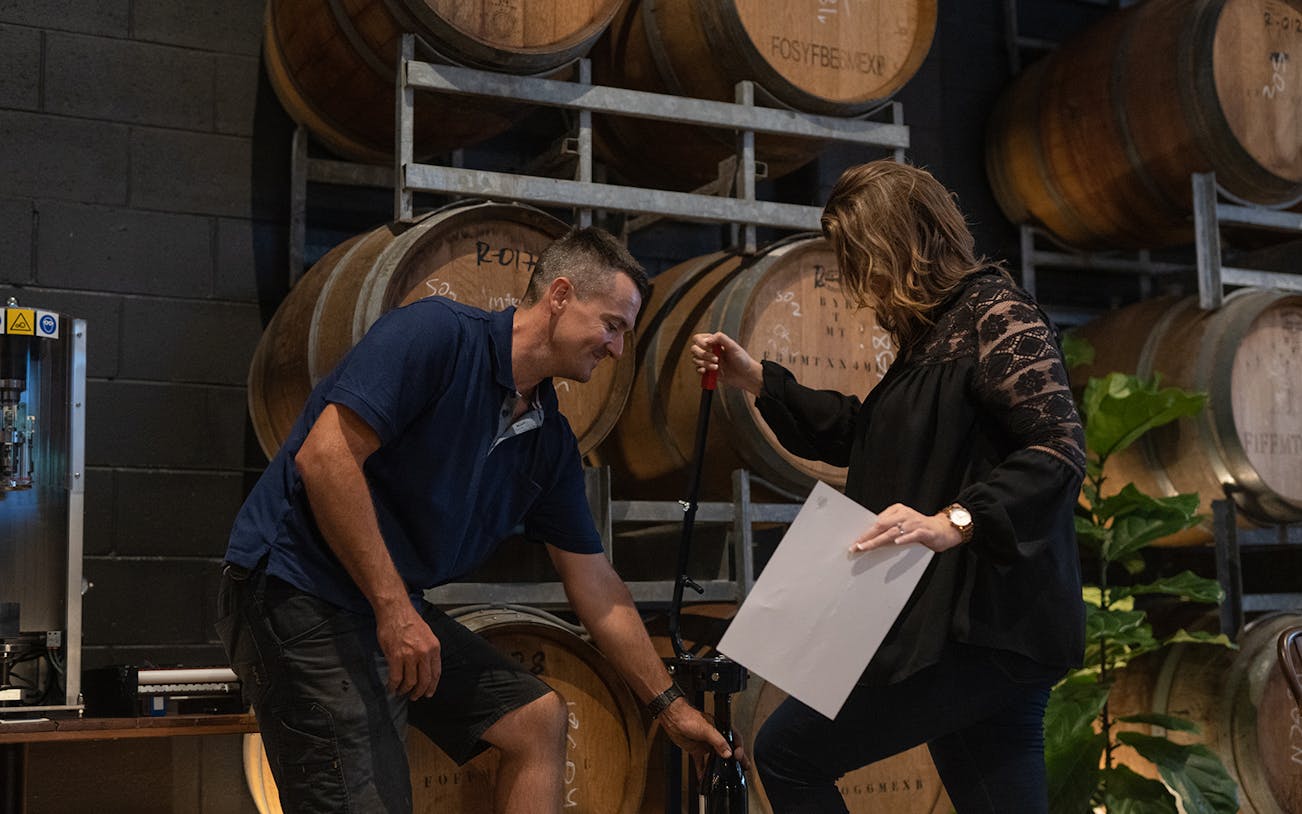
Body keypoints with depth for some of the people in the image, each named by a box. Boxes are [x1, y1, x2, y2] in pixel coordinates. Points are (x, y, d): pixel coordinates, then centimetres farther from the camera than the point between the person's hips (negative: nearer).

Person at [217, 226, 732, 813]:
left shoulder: (549, 440, 9)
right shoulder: (438, 335, -15)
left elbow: (594, 585, 15)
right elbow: (323, 456, -24)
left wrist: (669, 705, 16)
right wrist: (394, 609, -24)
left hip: (396, 610, 9)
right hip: (296, 587, -9)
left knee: (538, 717, 8)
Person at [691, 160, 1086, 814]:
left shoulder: (996, 314, -11)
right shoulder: (936, 331, 18)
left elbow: (1060, 449, -21)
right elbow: (862, 434, 29)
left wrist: (953, 522, -32)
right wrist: (756, 380, 24)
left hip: (983, 630, -10)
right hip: (954, 620, 10)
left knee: (787, 753, -3)